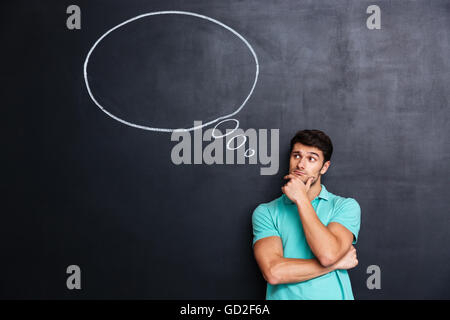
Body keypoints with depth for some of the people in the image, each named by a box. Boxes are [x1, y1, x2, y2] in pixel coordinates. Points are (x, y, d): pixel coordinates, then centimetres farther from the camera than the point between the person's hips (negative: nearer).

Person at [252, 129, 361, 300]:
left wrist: (301, 199, -6)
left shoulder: (346, 206, 5)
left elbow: (328, 254, -12)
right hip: (285, 296, 0)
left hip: (333, 295, 1)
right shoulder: (265, 212, 4)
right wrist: (338, 263, -7)